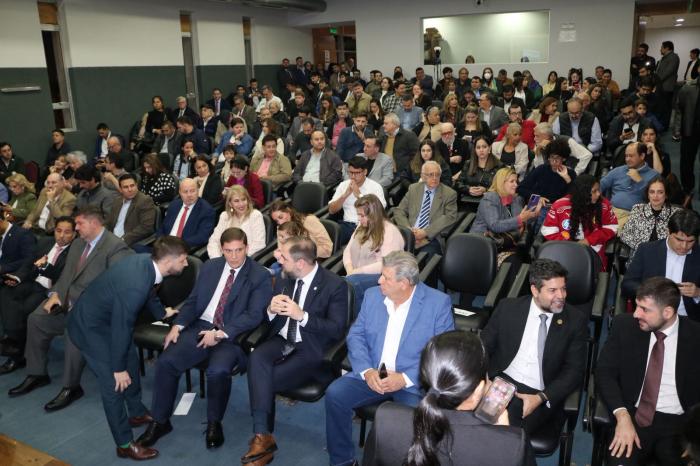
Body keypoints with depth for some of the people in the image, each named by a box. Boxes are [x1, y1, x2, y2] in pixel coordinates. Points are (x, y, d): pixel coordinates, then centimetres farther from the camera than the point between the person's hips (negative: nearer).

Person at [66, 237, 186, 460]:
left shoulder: (146, 261, -11)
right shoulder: (134, 286, -38)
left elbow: (149, 291, 11)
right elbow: (121, 328, -28)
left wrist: (161, 312, 30)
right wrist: (118, 369, -15)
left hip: (106, 316, 9)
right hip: (88, 326, -9)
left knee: (131, 362, 19)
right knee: (115, 383, -5)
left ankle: (137, 413, 40)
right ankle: (125, 444, 9)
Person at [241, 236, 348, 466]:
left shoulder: (335, 285, -10)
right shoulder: (284, 281, 8)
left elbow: (337, 330, -14)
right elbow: (268, 320, 14)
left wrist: (302, 315, -24)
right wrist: (271, 310, -11)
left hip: (311, 350, -5)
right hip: (282, 341, 5)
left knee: (262, 379, -23)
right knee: (256, 358, -28)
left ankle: (263, 434, -1)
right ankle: (262, 435, -25)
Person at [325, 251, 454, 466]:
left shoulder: (439, 302, -8)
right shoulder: (372, 295, 6)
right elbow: (355, 335, 6)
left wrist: (405, 378, -20)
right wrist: (367, 371, -13)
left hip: (414, 382, -3)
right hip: (372, 375, 4)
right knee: (334, 394, -18)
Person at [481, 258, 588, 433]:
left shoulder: (576, 320, 1)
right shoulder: (508, 307, 3)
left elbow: (574, 371, 0)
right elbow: (484, 346, 7)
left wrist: (541, 398, -14)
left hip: (540, 394, -1)